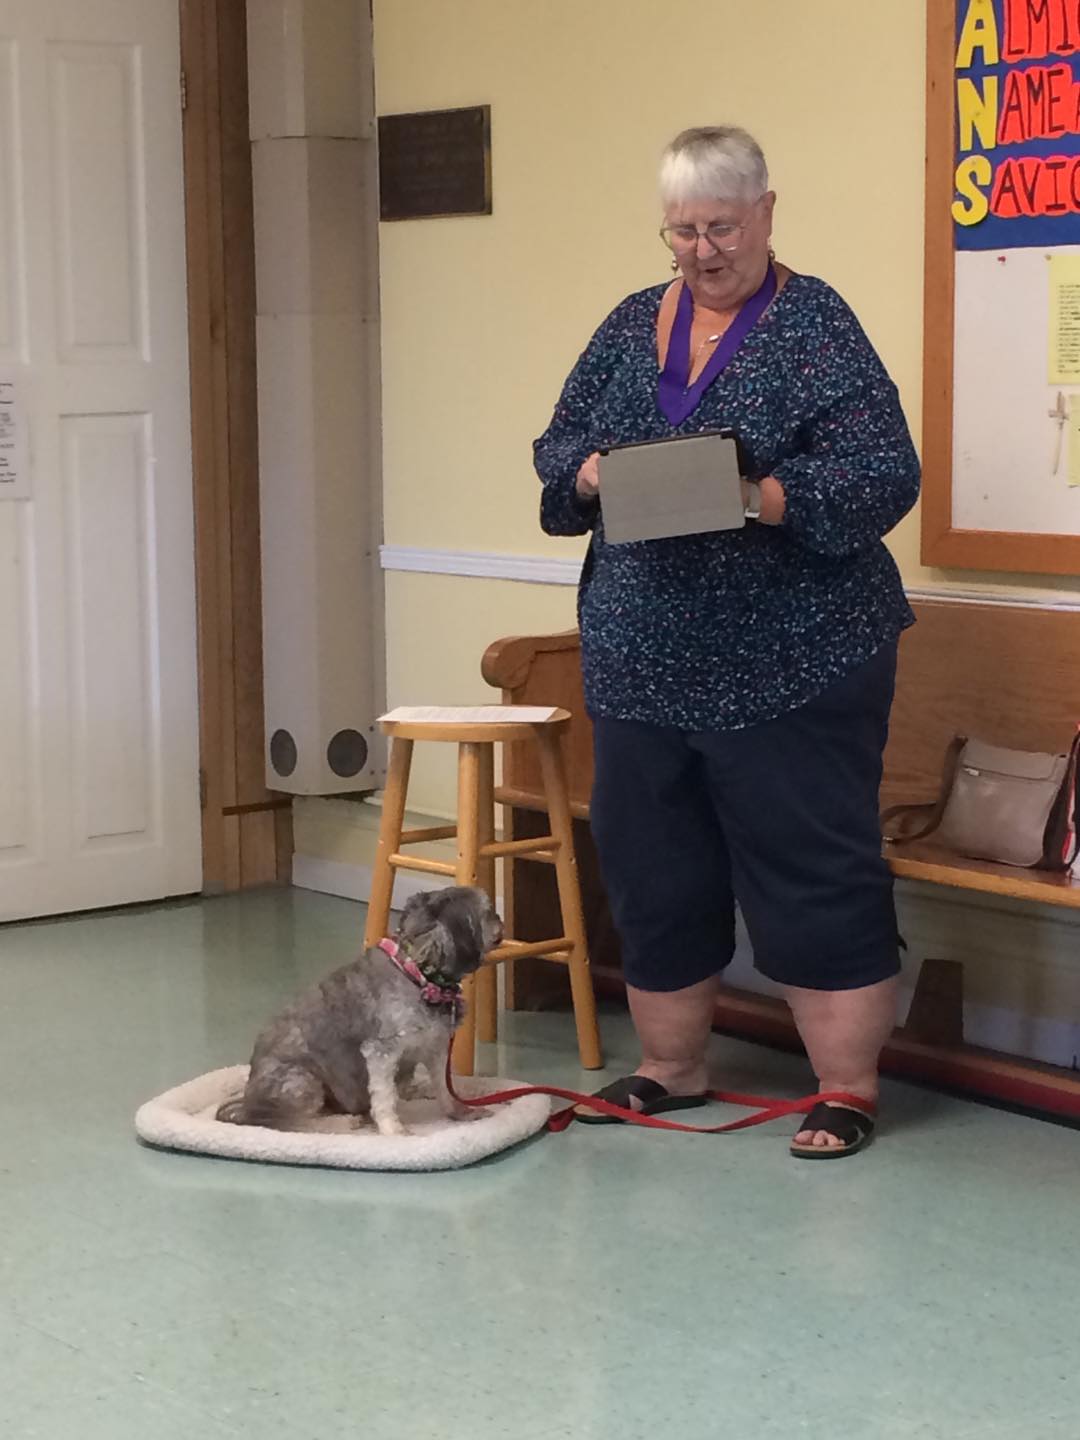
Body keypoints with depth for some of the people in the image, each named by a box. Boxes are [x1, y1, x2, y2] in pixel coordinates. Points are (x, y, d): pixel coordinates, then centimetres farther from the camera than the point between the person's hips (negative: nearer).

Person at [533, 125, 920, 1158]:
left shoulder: (815, 327, -6)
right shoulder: (632, 325, 11)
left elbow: (884, 476, -14)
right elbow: (557, 445, 12)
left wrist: (759, 498, -27)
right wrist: (592, 474, -11)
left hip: (790, 663, -6)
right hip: (643, 657, 6)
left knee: (812, 867, -2)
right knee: (649, 862, 12)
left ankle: (847, 1088, 8)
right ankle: (670, 1068, 28)